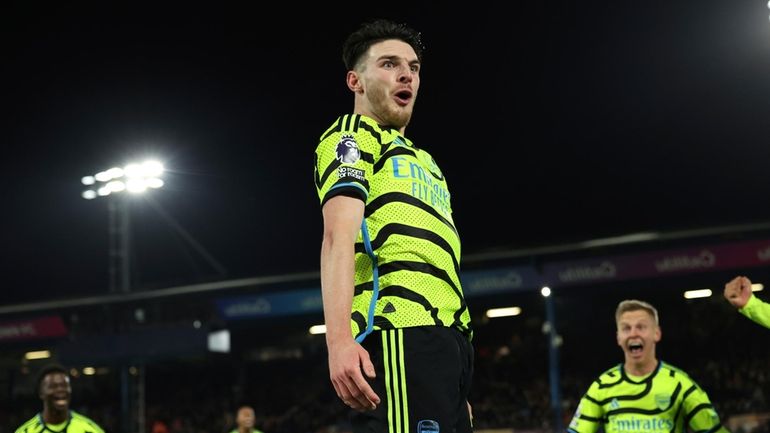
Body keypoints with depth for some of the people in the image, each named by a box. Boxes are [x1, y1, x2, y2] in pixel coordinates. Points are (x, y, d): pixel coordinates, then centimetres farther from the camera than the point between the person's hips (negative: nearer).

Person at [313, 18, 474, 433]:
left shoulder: (422, 160, 33)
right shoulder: (353, 135, 7)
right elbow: (339, 236, -9)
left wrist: (456, 393, 27)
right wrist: (339, 340, -24)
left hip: (448, 337, 9)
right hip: (402, 333, -9)